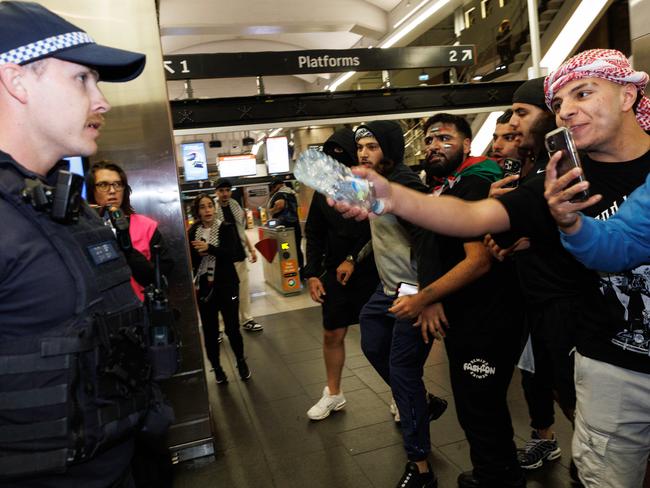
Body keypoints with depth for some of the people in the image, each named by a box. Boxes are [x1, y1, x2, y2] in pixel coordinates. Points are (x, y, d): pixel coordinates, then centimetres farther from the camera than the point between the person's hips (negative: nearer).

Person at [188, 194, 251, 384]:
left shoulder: (226, 228, -2)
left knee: (232, 328, 2)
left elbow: (231, 253, -15)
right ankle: (216, 368, 26)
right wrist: (197, 253, -20)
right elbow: (190, 261, -1)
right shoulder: (192, 232, 3)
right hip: (203, 287, 2)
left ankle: (241, 362, 26)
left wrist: (209, 248, -27)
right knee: (210, 331, 8)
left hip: (226, 286, -2)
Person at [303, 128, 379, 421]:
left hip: (371, 273, -4)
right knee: (332, 335, 12)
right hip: (336, 274, 5)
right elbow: (314, 235, 9)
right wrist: (312, 274, 3)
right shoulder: (324, 191, 4)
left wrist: (353, 259, -11)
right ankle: (333, 394, 32)